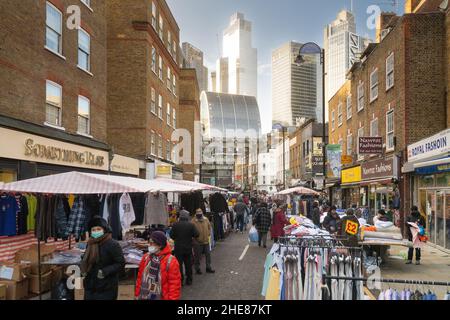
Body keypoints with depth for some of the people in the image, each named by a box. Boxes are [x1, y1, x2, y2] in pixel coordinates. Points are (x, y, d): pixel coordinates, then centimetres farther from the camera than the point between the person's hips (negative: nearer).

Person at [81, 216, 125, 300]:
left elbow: (121, 263, -16)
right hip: (90, 288, 7)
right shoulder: (90, 244, 9)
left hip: (106, 289, -7)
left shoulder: (113, 244, -13)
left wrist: (105, 271, -24)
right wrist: (84, 270, 6)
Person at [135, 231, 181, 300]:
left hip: (161, 297, -5)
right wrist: (137, 294, 13)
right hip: (143, 297, 6)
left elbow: (174, 284, -14)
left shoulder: (171, 261, -16)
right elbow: (140, 278, 12)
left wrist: (172, 298, -15)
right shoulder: (146, 257, 2)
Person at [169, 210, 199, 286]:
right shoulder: (191, 225, -9)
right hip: (188, 248, 1)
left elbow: (171, 235, -3)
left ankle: (180, 280, 9)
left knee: (179, 264, 8)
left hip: (178, 248, -1)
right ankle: (189, 280, 20)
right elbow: (197, 235, -10)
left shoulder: (175, 225, -9)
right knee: (188, 264, 13)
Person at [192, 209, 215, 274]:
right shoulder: (193, 221, -14)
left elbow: (209, 227, 17)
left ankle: (208, 268, 28)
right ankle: (197, 269, 20)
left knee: (208, 255, 14)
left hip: (206, 241, 5)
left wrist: (209, 234, 8)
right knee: (197, 256, 5)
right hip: (197, 242, -5)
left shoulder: (206, 219, 3)